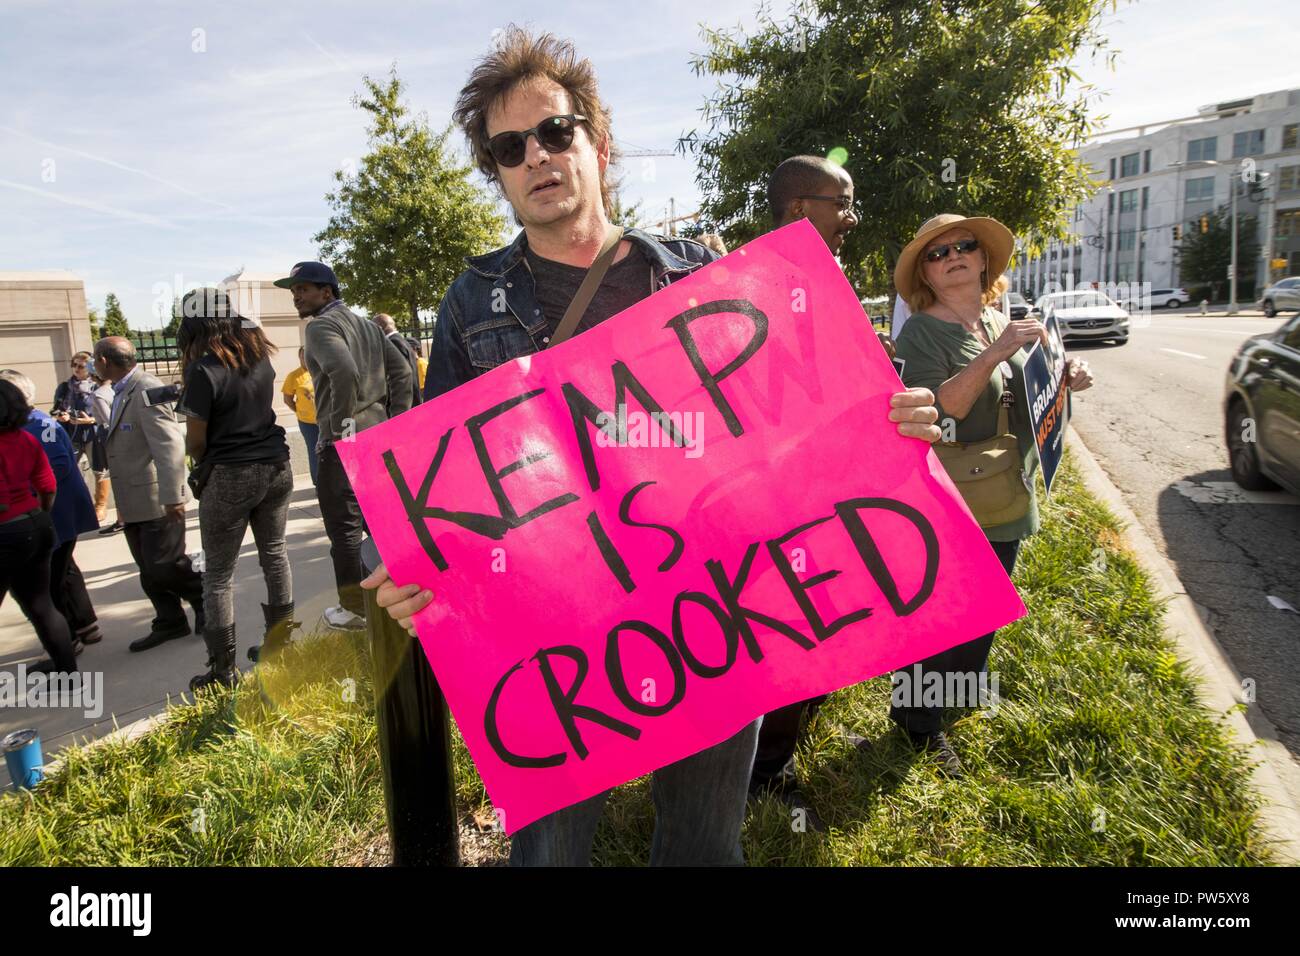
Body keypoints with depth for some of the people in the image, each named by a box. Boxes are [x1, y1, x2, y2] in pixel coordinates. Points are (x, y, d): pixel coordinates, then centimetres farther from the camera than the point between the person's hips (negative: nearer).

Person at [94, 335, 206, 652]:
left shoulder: (147, 391, -18)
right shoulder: (123, 392, 14)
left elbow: (170, 446, -24)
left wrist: (173, 496, -26)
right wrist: (122, 504, 22)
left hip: (157, 501, -9)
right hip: (134, 504, 9)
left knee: (164, 566, -3)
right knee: (150, 571, 13)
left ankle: (206, 604, 17)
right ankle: (170, 623, 23)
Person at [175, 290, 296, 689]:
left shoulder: (203, 368, -15)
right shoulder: (258, 353, 3)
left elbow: (195, 440, -9)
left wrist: (202, 463, 12)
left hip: (230, 477, -6)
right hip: (276, 466, 6)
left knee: (218, 574, 5)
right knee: (274, 554, 17)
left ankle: (223, 670, 10)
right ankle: (279, 645, 25)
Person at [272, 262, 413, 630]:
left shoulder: (320, 325, -10)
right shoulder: (366, 325, 16)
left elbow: (344, 372, -28)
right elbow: (402, 370, 14)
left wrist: (341, 425, -18)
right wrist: (396, 420, 12)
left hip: (342, 443, -8)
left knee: (344, 527, 2)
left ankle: (355, 609, 11)